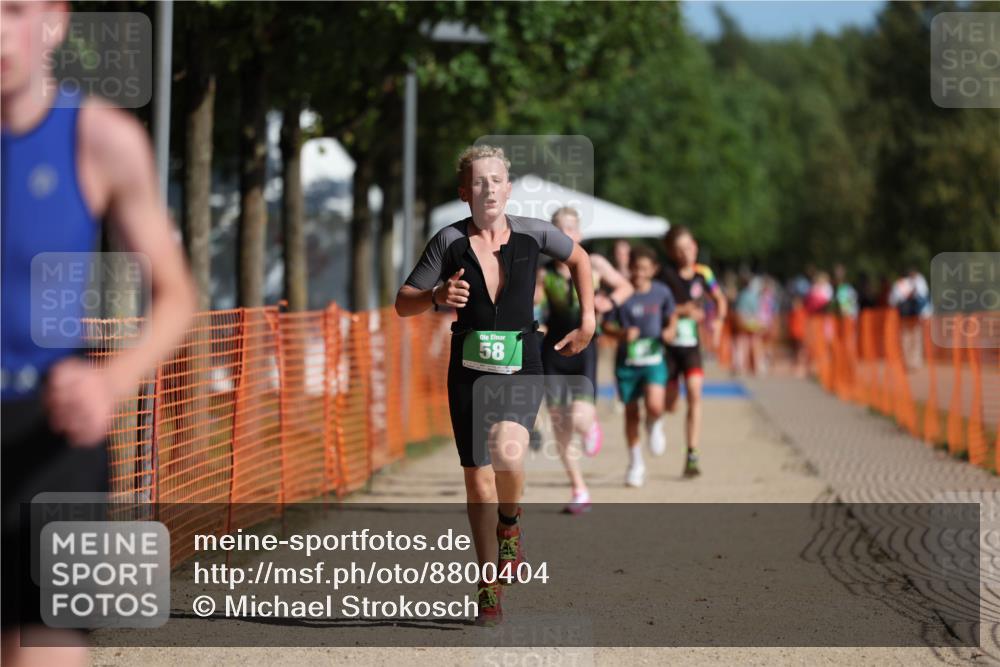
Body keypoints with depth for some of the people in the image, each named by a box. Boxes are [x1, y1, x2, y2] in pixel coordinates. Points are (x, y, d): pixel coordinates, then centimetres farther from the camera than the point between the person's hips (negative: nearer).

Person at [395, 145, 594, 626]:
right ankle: (490, 588, 22)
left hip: (521, 369, -1)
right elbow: (402, 304, 2)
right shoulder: (449, 242, -3)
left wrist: (588, 321, 14)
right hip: (469, 369, 1)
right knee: (477, 481, 6)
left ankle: (510, 524, 3)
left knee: (506, 451, -30)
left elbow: (578, 258, 19)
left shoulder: (533, 233, -2)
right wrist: (437, 296, -18)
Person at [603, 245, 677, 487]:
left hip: (653, 360, -1)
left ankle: (654, 426, 17)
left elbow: (672, 319, 13)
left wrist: (669, 331, -9)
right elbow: (607, 325, 2)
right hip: (626, 360, 1)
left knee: (654, 406, -21)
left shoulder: (661, 292, -1)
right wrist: (622, 333, -17)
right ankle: (635, 463, 24)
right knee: (631, 412, 7)